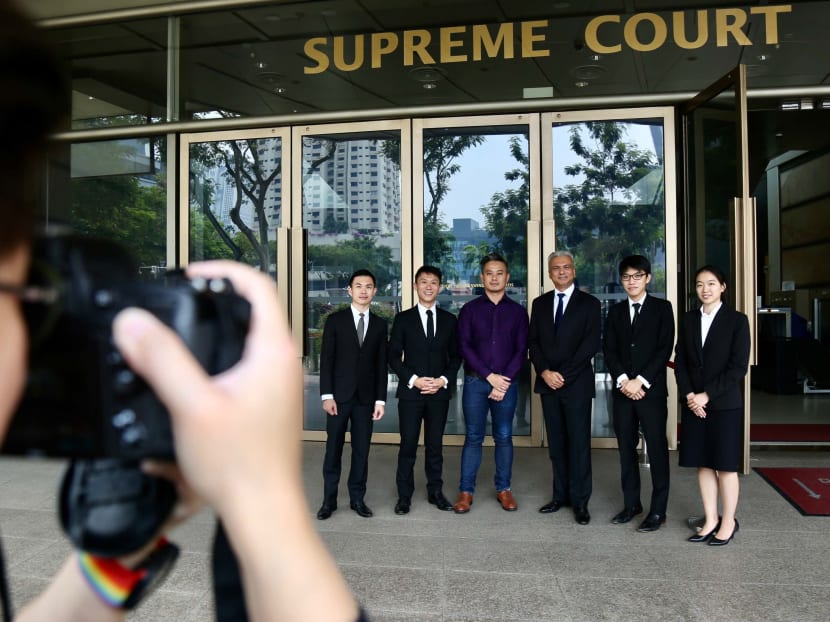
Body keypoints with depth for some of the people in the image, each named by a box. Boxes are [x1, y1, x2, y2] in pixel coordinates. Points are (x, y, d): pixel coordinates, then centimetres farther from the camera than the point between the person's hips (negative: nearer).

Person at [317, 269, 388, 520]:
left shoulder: (380, 324, 7)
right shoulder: (335, 320, 0)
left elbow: (381, 364, 6)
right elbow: (326, 360, -3)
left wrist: (380, 399, 2)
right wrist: (327, 395, -9)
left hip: (366, 397, 2)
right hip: (339, 395, -2)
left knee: (362, 450, 7)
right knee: (333, 448, 4)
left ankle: (357, 498, 20)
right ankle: (329, 500, 16)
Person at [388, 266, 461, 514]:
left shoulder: (449, 320, 8)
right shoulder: (403, 319, 2)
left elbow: (455, 356, 9)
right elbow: (394, 356, 0)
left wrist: (444, 380, -6)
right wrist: (414, 380, -11)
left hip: (439, 392, 2)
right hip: (410, 391, -2)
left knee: (435, 444, 10)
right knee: (408, 445, 2)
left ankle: (435, 491, 23)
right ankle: (404, 495, 13)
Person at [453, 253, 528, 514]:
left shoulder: (518, 311, 7)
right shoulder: (469, 309, 5)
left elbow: (521, 350, 2)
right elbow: (464, 346, -3)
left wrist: (504, 381, -9)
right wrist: (489, 376, -11)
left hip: (507, 382, 1)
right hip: (475, 382, -1)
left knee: (504, 437, 8)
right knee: (473, 437, 3)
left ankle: (503, 489, 20)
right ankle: (466, 491, 11)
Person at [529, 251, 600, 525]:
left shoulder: (589, 303, 1)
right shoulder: (540, 304, 12)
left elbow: (591, 344, -7)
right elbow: (533, 342, 8)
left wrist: (563, 375, -13)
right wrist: (544, 372, -8)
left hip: (576, 384, -3)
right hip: (547, 383, 4)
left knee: (579, 443, 0)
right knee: (556, 443, 9)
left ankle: (580, 502, 9)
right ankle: (561, 495, 19)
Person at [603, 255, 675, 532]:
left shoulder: (662, 308, 2)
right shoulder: (615, 311, 13)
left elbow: (665, 349, -6)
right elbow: (609, 350, 6)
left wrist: (641, 381, -13)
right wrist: (623, 380, -10)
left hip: (651, 390, -3)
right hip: (622, 390, 4)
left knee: (657, 449, 0)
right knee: (626, 448, 8)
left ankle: (658, 510, 8)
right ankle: (631, 503, 19)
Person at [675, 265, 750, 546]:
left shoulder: (737, 320, -3)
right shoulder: (688, 320, 9)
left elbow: (738, 366, -9)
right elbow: (680, 361, 7)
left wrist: (707, 395, -14)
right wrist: (689, 395, -7)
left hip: (724, 404, -4)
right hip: (693, 403, 4)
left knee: (725, 465, 5)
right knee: (703, 464, 9)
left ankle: (728, 522, 20)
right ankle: (711, 520, 21)